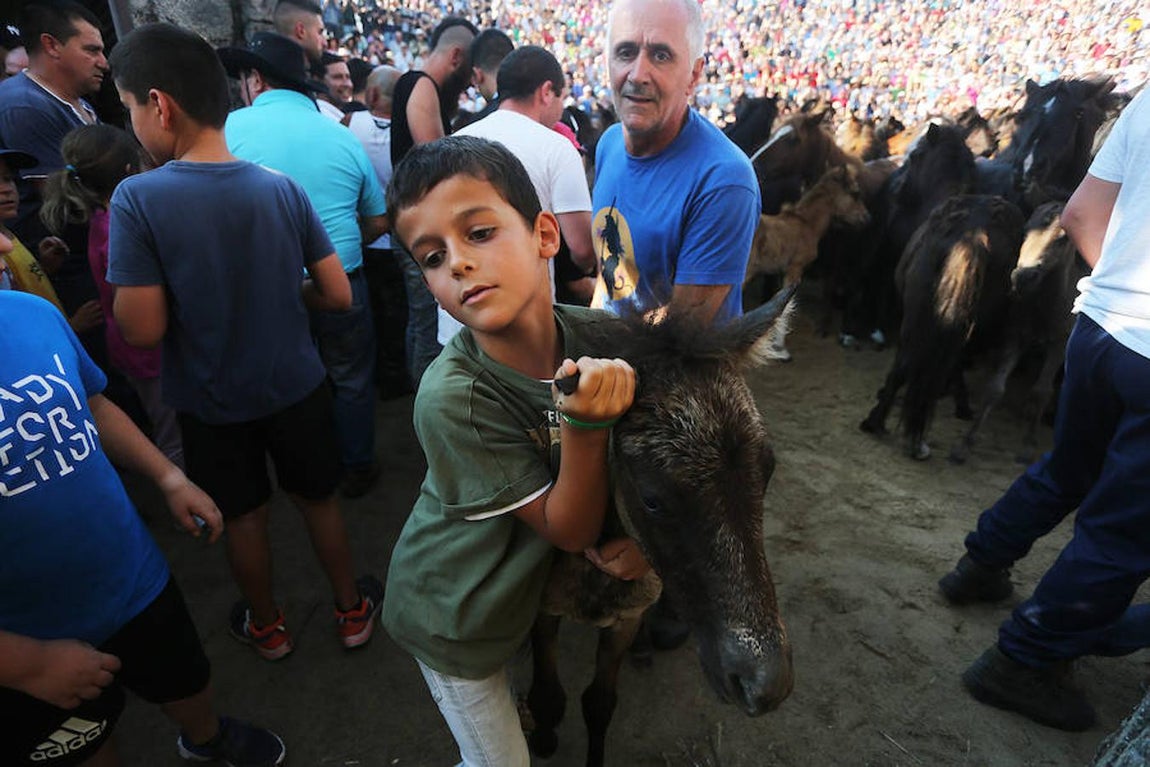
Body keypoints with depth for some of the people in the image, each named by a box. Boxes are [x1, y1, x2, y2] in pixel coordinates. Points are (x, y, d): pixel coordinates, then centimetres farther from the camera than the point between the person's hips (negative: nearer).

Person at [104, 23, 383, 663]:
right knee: (321, 501, 20)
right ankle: (353, 611, 39)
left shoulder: (137, 198, -19)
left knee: (245, 517, 20)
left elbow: (143, 329, -19)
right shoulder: (282, 188, -10)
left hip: (212, 400, -1)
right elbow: (338, 297, -8)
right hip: (296, 387, 2)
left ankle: (268, 627, 43)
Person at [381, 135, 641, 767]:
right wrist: (584, 424, -42)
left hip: (526, 577, 5)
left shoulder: (600, 336, -21)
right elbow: (570, 530, -26)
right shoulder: (451, 400, -34)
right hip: (455, 614, -4)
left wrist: (630, 538, -18)